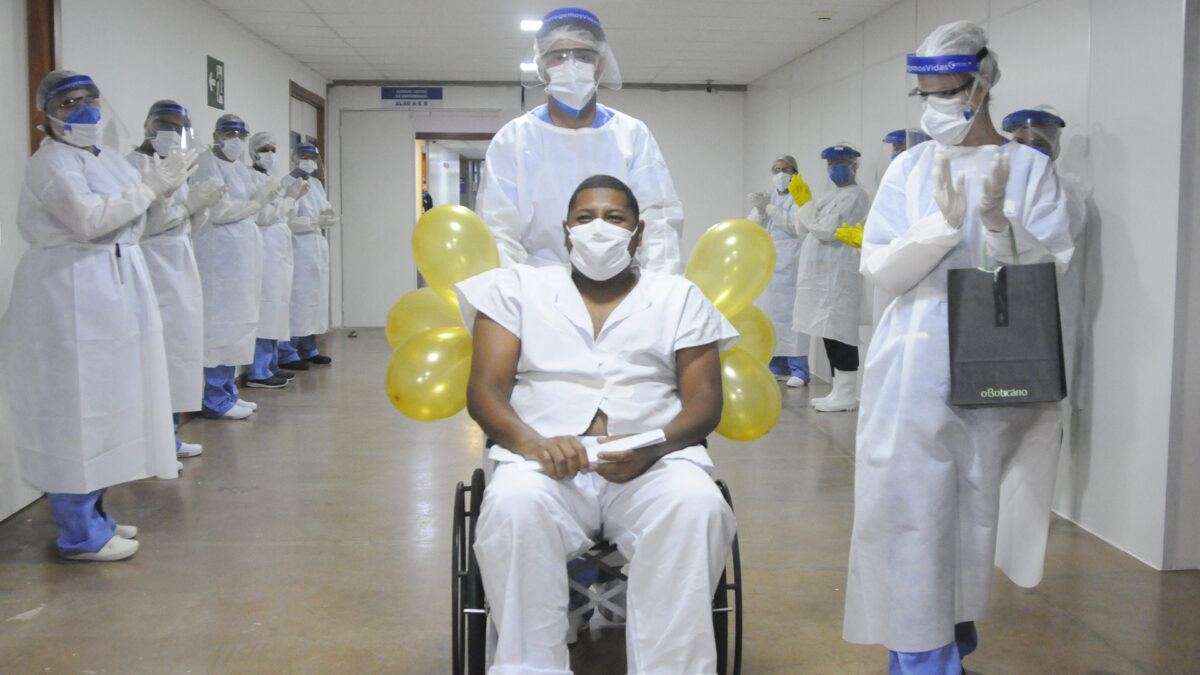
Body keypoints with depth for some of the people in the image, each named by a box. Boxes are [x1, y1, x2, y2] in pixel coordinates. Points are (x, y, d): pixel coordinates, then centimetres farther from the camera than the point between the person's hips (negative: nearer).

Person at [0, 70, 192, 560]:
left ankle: (91, 514, 27)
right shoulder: (52, 162, -11)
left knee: (102, 409, 15)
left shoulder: (106, 158, 16)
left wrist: (163, 188, 2)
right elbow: (89, 219, -24)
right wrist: (149, 187, -17)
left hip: (112, 291, 9)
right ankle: (80, 534, 4)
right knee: (76, 411, -4)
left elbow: (129, 221, 18)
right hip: (73, 295, -9)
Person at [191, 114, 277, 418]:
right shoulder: (208, 164, -7)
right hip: (219, 253, -9)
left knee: (237, 322, 11)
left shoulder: (240, 166, 20)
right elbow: (218, 211, -16)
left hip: (244, 251, 9)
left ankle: (228, 391, 20)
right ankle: (215, 401, -2)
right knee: (220, 322, -7)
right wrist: (256, 201, -5)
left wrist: (264, 196, -1)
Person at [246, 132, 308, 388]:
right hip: (264, 250, -10)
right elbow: (262, 216, -16)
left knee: (276, 307, 11)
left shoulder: (268, 179, 20)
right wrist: (289, 198, -7)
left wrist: (293, 197, 9)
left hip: (278, 252, 10)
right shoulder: (253, 178, -8)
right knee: (264, 307, -10)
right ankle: (258, 371, -8)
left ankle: (270, 365, 18)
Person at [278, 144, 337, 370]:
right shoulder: (287, 184, -9)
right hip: (297, 248, -8)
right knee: (296, 299, -9)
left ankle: (308, 349, 21)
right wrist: (314, 221, -15)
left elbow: (327, 210, 19)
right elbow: (285, 221, -15)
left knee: (316, 299, 11)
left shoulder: (316, 184, 16)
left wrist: (328, 216, -4)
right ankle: (287, 353, -3)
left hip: (318, 247, 9)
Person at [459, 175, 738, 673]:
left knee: (696, 506, -33)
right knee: (513, 505, -35)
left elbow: (704, 403, 10)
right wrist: (532, 443, -15)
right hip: (547, 462, 0)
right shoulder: (518, 287, 18)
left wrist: (652, 446, -13)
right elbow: (484, 391, 7)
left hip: (654, 463, 1)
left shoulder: (678, 297, 19)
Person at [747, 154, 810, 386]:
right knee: (768, 312, 4)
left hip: (789, 263, -6)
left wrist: (768, 208, -11)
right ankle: (777, 367, 12)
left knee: (790, 312, -13)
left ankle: (799, 370, -13)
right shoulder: (768, 197, 22)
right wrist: (760, 209, -7)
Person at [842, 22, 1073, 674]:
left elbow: (1051, 269, -3)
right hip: (916, 363, 1)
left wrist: (998, 221, -20)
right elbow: (880, 267, -1)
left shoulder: (1029, 167, 3)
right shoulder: (910, 168, 6)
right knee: (913, 502, -3)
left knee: (975, 501, 7)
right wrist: (944, 223, -17)